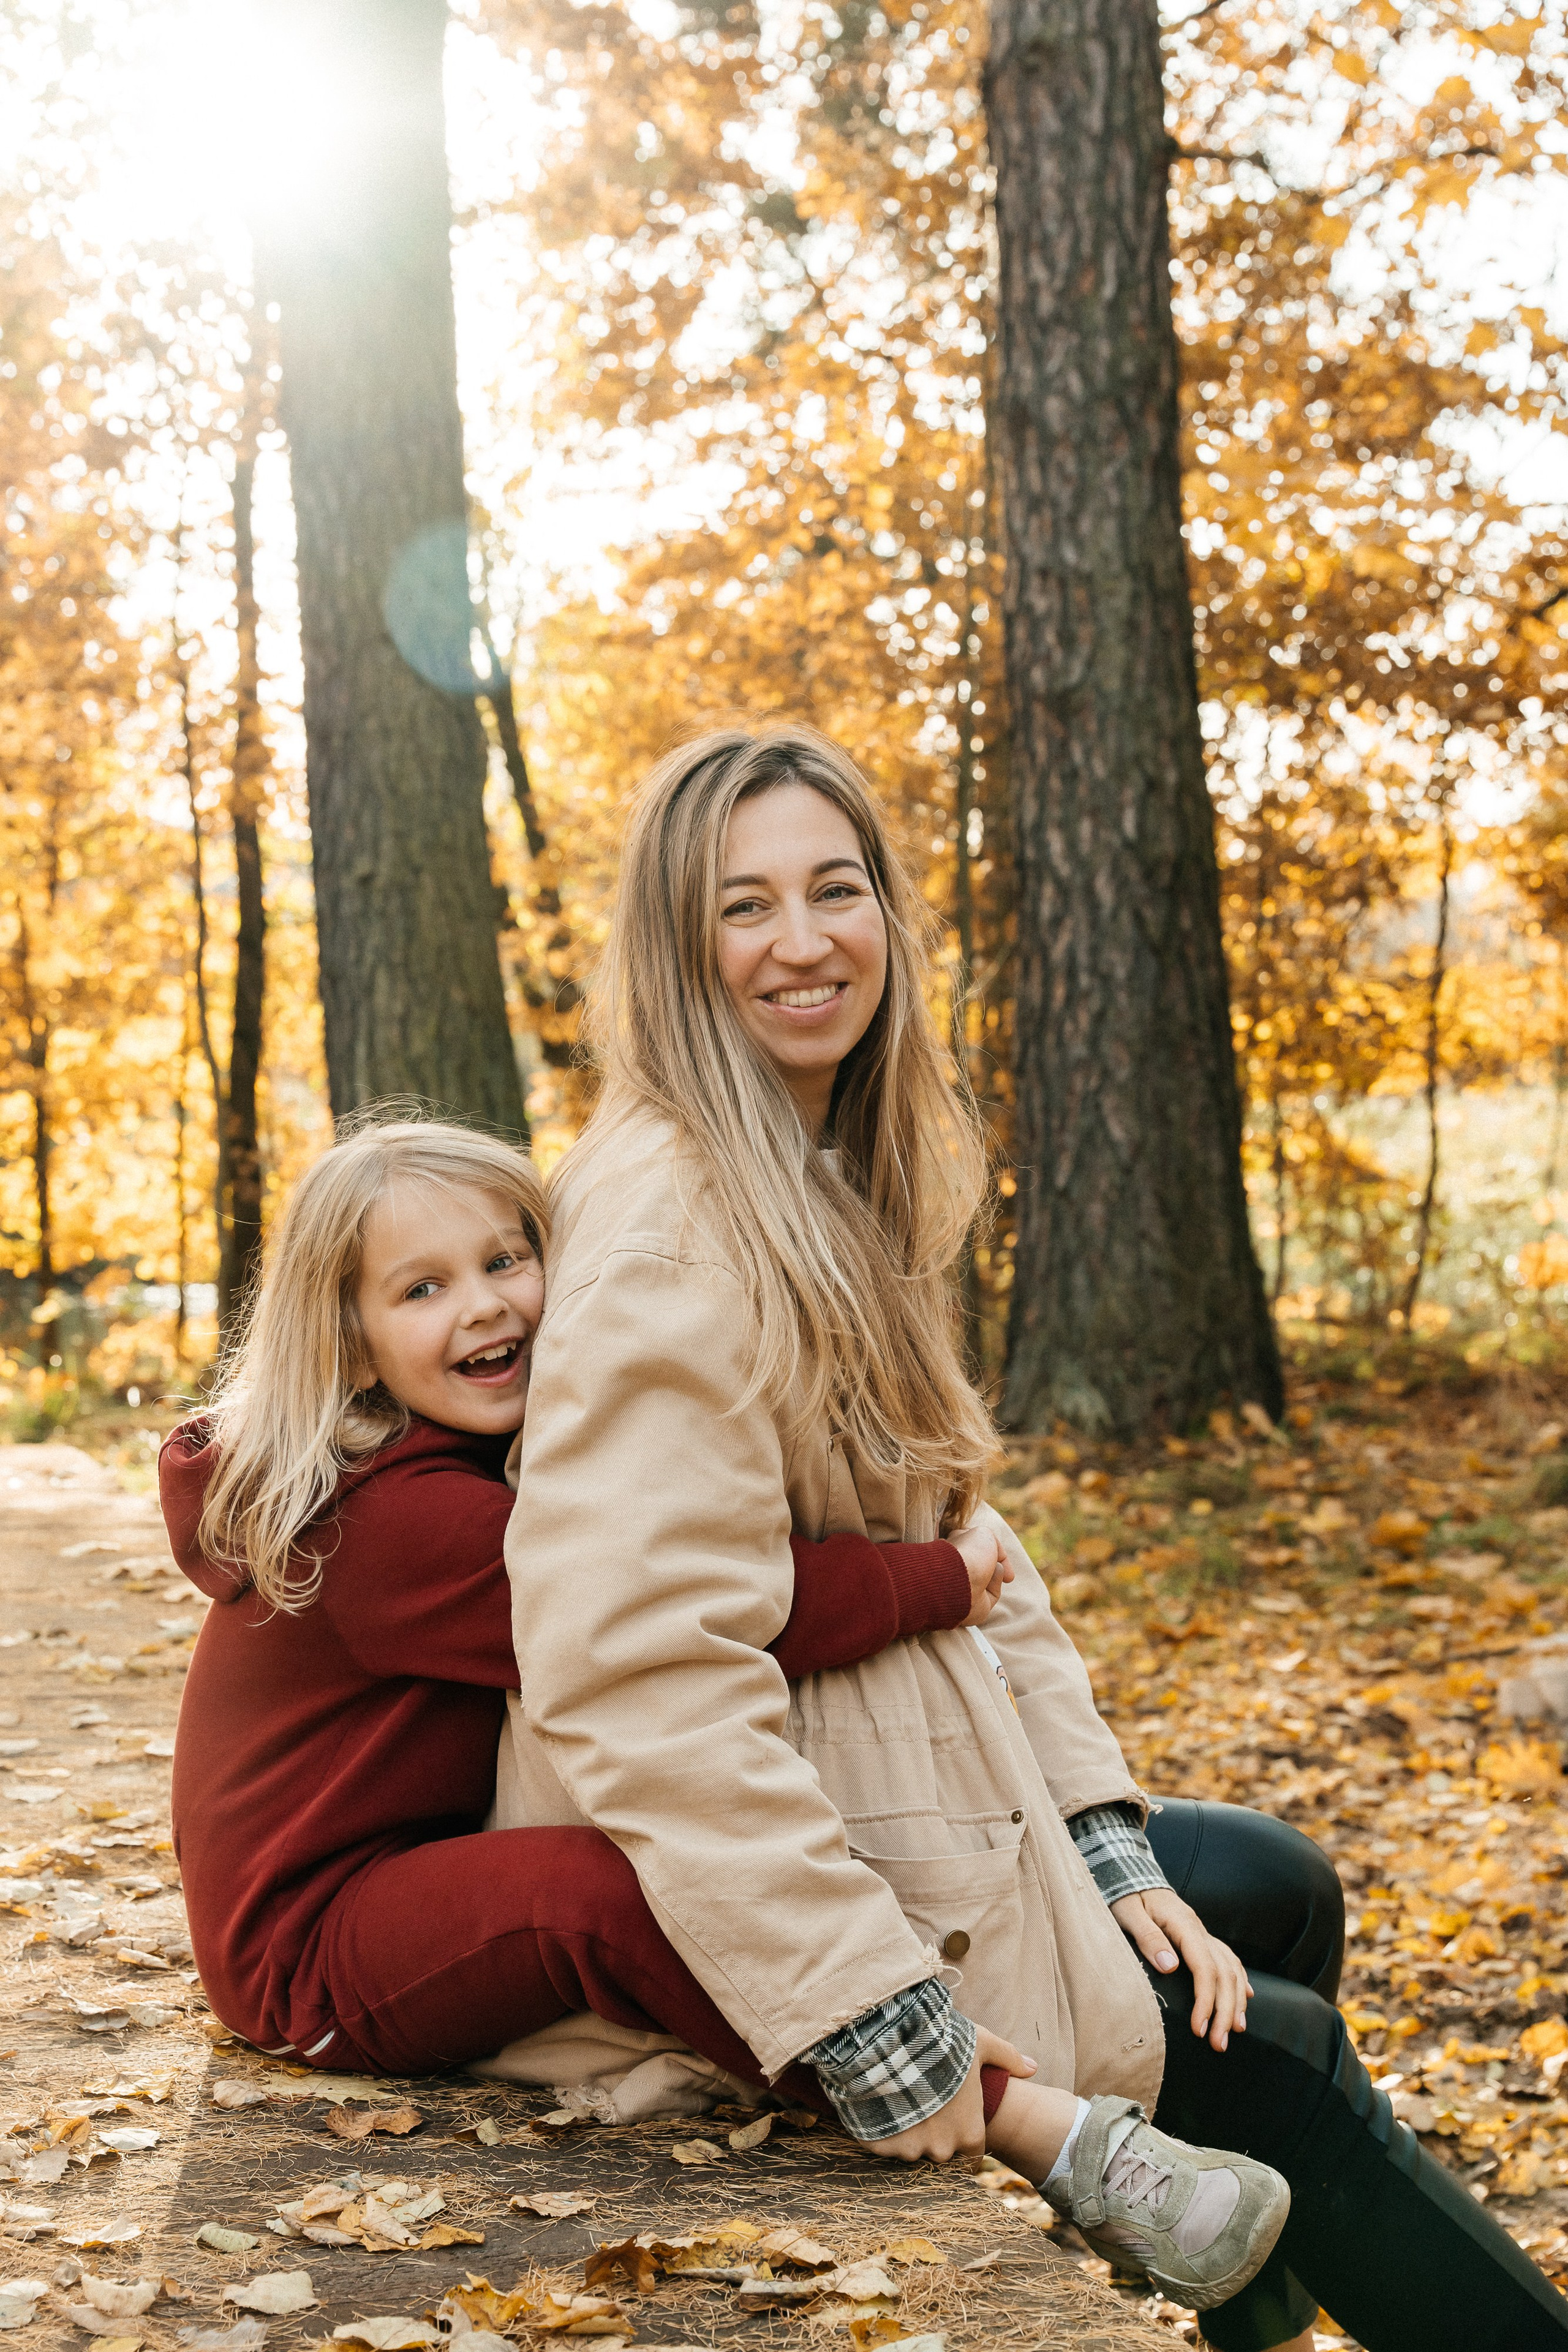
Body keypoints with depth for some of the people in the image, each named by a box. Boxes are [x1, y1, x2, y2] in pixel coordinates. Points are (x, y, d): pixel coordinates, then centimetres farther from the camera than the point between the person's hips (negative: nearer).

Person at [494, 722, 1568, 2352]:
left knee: (1272, 1888, 18)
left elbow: (949, 1546, 11)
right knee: (1280, 2061, -3)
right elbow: (630, 1663, -29)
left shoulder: (842, 1189, 10)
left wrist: (1102, 1837, 2)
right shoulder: (671, 1213, -22)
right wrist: (864, 2012, -29)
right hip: (748, 1891, -10)